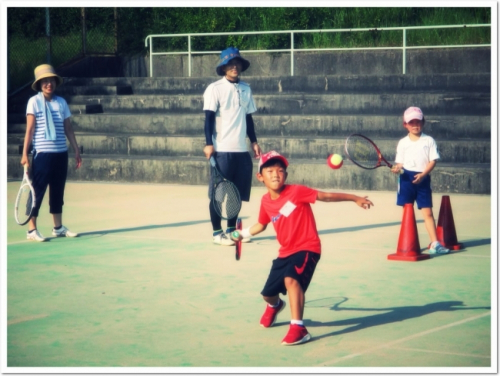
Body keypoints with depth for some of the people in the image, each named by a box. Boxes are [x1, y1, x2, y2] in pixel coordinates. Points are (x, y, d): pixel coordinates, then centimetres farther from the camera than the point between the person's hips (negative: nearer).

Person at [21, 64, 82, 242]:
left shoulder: (62, 102, 10)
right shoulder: (34, 102, -3)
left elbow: (68, 128, 13)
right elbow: (29, 129, -6)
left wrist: (76, 150, 10)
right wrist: (25, 154, -10)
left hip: (61, 153, 5)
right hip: (42, 153, -5)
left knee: (58, 190, 11)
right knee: (37, 190, -3)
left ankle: (58, 227, 18)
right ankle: (32, 230, 2)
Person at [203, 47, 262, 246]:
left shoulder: (246, 89, 14)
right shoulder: (215, 88, -3)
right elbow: (209, 118, -8)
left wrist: (254, 141, 15)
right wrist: (209, 144, -15)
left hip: (242, 149, 6)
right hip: (222, 149, -6)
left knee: (238, 192, 8)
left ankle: (231, 229, 20)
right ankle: (217, 232, 7)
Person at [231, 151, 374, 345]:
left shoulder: (296, 192, -16)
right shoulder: (266, 201, 1)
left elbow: (326, 196, -14)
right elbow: (261, 225, 20)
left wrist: (355, 198, -17)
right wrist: (242, 234, 12)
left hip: (307, 248, -6)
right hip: (285, 252, 6)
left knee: (291, 279, -34)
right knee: (268, 294, 12)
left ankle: (298, 328, -30)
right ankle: (275, 305, 53)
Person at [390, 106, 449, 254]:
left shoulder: (429, 141, 2)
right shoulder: (402, 143, 7)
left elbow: (433, 160, -2)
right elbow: (400, 162, 9)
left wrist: (423, 174, -16)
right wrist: (397, 168, -14)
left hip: (423, 179, -2)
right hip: (407, 179, 2)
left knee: (427, 212, -4)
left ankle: (434, 243, -5)